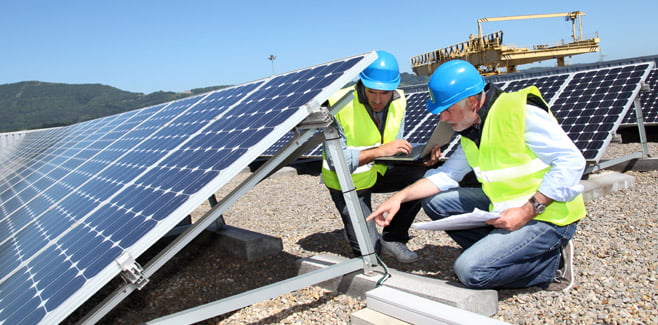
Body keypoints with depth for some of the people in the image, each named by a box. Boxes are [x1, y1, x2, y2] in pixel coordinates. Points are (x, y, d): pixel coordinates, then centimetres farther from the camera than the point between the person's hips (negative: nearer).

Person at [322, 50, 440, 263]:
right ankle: (354, 227, 23)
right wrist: (380, 150, -36)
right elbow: (335, 160, -29)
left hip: (379, 171, 6)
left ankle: (393, 238, 0)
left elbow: (395, 148, 0)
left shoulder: (398, 101, -9)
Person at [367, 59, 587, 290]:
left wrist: (528, 211, -25)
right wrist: (400, 197, -6)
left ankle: (552, 264, 1)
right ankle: (501, 252, 1)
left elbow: (572, 161, -20)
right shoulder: (471, 128, 6)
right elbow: (446, 175, 6)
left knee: (471, 270, -20)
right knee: (435, 201, 1)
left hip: (549, 216, -8)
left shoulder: (522, 113, -19)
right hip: (505, 207, 9)